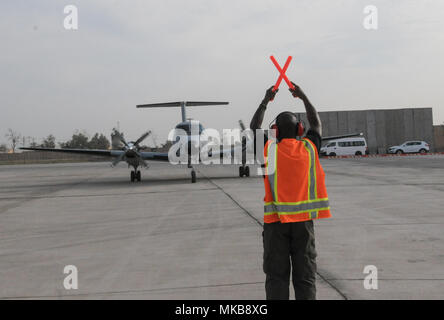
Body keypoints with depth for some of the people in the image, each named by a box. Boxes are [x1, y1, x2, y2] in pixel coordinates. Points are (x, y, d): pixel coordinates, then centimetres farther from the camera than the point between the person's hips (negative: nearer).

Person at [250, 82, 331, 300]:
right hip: (303, 219, 1)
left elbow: (254, 128, 18)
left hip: (275, 220, -1)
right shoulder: (309, 148, 3)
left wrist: (265, 102, 25)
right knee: (305, 275, 7)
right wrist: (303, 97, 31)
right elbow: (316, 124, 23)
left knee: (276, 275, 3)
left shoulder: (269, 149, -1)